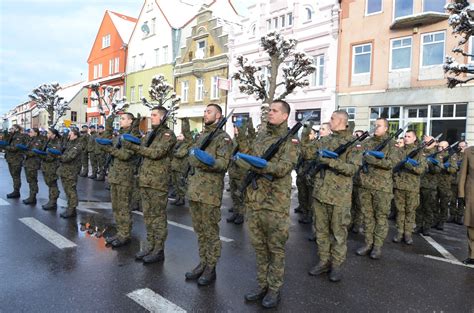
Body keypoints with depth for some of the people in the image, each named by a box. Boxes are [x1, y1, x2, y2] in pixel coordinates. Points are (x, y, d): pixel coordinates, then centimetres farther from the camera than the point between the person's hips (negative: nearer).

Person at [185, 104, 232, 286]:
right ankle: (203, 263, 27)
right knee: (199, 231, 15)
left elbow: (223, 164, -16)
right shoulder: (201, 136, 18)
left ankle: (211, 268, 14)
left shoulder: (223, 138, -6)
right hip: (194, 190, 7)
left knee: (211, 232, 2)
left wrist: (209, 162, -33)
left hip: (210, 192, -7)